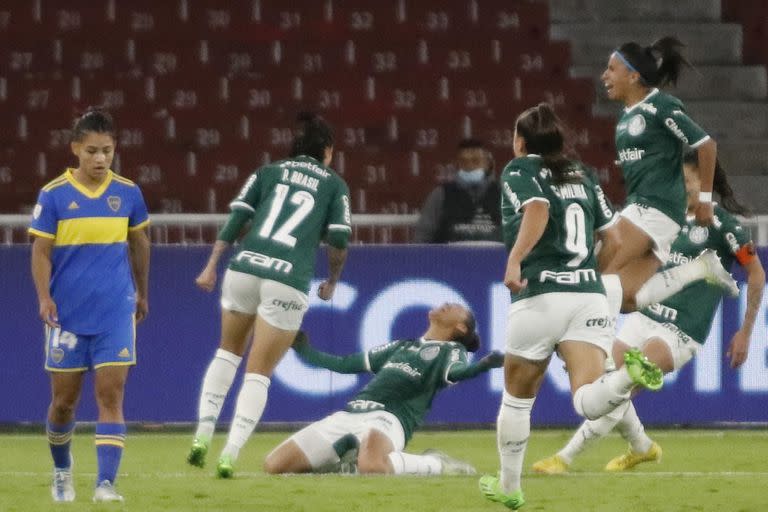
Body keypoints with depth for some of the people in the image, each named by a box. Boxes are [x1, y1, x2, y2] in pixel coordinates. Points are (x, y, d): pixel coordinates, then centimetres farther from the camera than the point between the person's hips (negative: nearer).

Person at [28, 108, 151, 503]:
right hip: (67, 315, -1)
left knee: (111, 395, -11)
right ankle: (61, 471, 33)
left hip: (116, 312, 1)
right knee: (64, 400, 8)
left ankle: (106, 483, -16)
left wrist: (142, 293, 24)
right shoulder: (53, 195, -4)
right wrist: (44, 297, -17)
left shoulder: (127, 192, 2)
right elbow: (41, 251, -4)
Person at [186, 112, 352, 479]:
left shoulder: (268, 172, 17)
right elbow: (339, 240, 6)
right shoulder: (333, 184, 13)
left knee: (229, 350, 25)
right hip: (288, 281, -2)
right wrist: (332, 282, 22)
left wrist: (211, 266, 7)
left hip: (244, 267, 2)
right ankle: (230, 454, -5)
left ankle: (203, 434, 14)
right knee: (259, 373, 6)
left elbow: (236, 218, 7)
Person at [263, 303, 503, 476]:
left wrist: (484, 365, -35)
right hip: (348, 415, 6)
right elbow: (344, 364, 37)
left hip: (389, 418, -6)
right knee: (274, 465, -6)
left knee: (372, 467, -43)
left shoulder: (451, 351, 11)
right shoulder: (401, 346, 30)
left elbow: (457, 372, -13)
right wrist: (305, 351, 42)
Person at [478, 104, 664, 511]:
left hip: (540, 297, -4)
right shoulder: (582, 175, 20)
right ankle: (631, 375, -43)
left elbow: (537, 209, -17)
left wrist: (515, 261, -26)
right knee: (588, 402, -13)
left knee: (517, 398, 17)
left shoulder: (519, 171, 4)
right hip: (591, 294, 4)